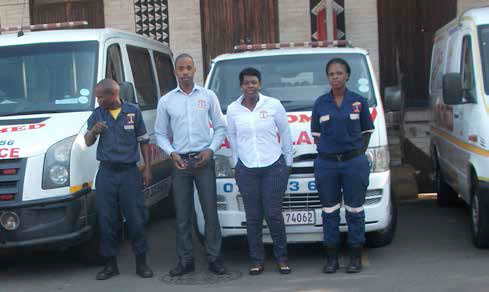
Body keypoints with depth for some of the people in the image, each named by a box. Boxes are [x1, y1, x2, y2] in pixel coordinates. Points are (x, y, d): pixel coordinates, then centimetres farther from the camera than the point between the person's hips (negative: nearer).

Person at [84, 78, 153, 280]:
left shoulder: (133, 112, 4)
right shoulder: (97, 114, 8)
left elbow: (144, 141, 9)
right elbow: (88, 142, 6)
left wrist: (147, 169, 4)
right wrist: (93, 131, -17)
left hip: (129, 172, -2)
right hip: (106, 173, 2)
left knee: (136, 219, 0)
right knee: (106, 220, 3)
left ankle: (141, 263, 12)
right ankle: (110, 264, 14)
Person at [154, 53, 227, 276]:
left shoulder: (208, 96, 5)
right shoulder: (166, 101, 7)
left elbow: (220, 127, 8)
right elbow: (160, 133, 10)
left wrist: (211, 150, -6)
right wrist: (172, 153, -5)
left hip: (204, 160, -1)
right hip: (180, 161, 1)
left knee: (210, 211, -1)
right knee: (182, 214, 4)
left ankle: (214, 258, 8)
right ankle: (185, 260, 12)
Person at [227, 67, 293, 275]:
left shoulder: (273, 105, -1)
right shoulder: (233, 109, 3)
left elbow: (285, 134, 6)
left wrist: (288, 161, 8)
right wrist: (237, 162, 13)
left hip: (274, 167, -2)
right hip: (246, 170, 2)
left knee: (273, 214, -3)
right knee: (253, 217, 3)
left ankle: (281, 257, 12)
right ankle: (257, 260, 13)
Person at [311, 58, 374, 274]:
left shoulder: (358, 101, 3)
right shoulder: (320, 103, 6)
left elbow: (367, 130, 9)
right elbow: (316, 132, 13)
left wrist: (360, 152, -2)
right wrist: (325, 150, 0)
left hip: (354, 162, -1)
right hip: (326, 163, 1)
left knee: (354, 210, 3)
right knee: (329, 211, 6)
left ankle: (356, 257, 14)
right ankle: (331, 258, 15)